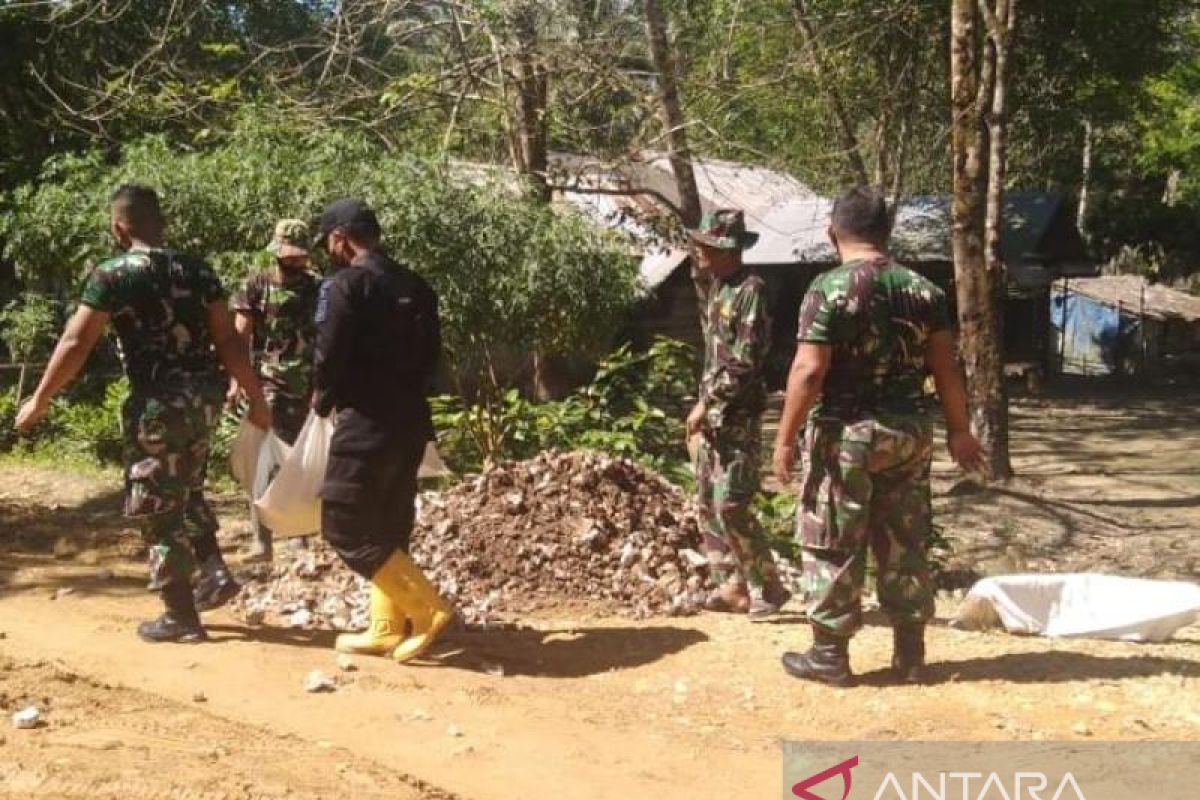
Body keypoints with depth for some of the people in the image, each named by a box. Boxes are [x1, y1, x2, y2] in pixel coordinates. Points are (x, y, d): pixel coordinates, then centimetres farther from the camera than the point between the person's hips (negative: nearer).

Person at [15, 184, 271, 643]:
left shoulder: (113, 274, -6)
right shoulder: (197, 270, 7)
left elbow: (75, 344, -8)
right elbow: (227, 341, 4)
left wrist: (40, 400, 1)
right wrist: (256, 396, 9)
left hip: (157, 402, -6)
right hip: (202, 396, 6)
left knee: (156, 507, 6)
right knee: (186, 491, 27)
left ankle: (180, 617, 10)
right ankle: (214, 571, 17)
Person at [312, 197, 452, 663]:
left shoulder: (346, 285, -11)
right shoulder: (415, 286, 12)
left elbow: (330, 357, -13)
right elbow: (431, 354, 13)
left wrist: (323, 399, 6)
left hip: (366, 424, -8)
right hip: (411, 421, 8)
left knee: (345, 527, 0)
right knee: (388, 528, 15)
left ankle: (426, 609, -6)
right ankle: (386, 629, 18)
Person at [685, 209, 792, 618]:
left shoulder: (751, 290, -15)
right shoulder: (718, 288, 13)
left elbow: (746, 362, -20)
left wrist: (706, 403, -18)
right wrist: (703, 404, 15)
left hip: (738, 414, -9)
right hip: (712, 411, 9)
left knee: (730, 505, -10)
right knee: (708, 503, 10)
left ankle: (769, 587, 3)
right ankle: (732, 585, 18)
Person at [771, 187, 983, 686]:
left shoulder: (829, 289, -12)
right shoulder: (923, 290, 4)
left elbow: (809, 371, -17)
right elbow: (946, 369, 4)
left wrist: (785, 438, -10)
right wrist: (958, 430, 13)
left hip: (845, 435, -5)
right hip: (908, 433, 5)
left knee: (833, 548, 5)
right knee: (905, 546, 12)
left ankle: (829, 654, 12)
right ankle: (910, 654, 19)